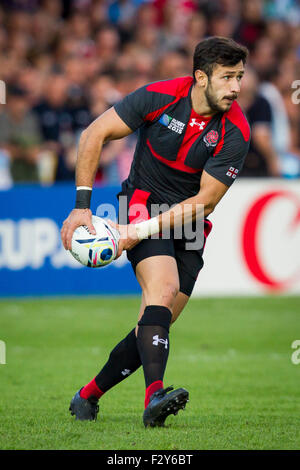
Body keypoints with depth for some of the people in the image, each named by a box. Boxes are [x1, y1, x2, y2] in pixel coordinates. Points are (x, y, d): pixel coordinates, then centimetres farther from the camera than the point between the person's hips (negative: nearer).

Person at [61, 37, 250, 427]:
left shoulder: (235, 132, -15)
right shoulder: (161, 96, -16)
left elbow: (204, 203, -14)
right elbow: (95, 134, -8)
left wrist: (141, 232, -20)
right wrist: (82, 204, -12)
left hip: (189, 223, 3)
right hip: (144, 201, -3)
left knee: (158, 322, -3)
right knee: (164, 286, -28)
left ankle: (87, 398, 14)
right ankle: (154, 395, -44)